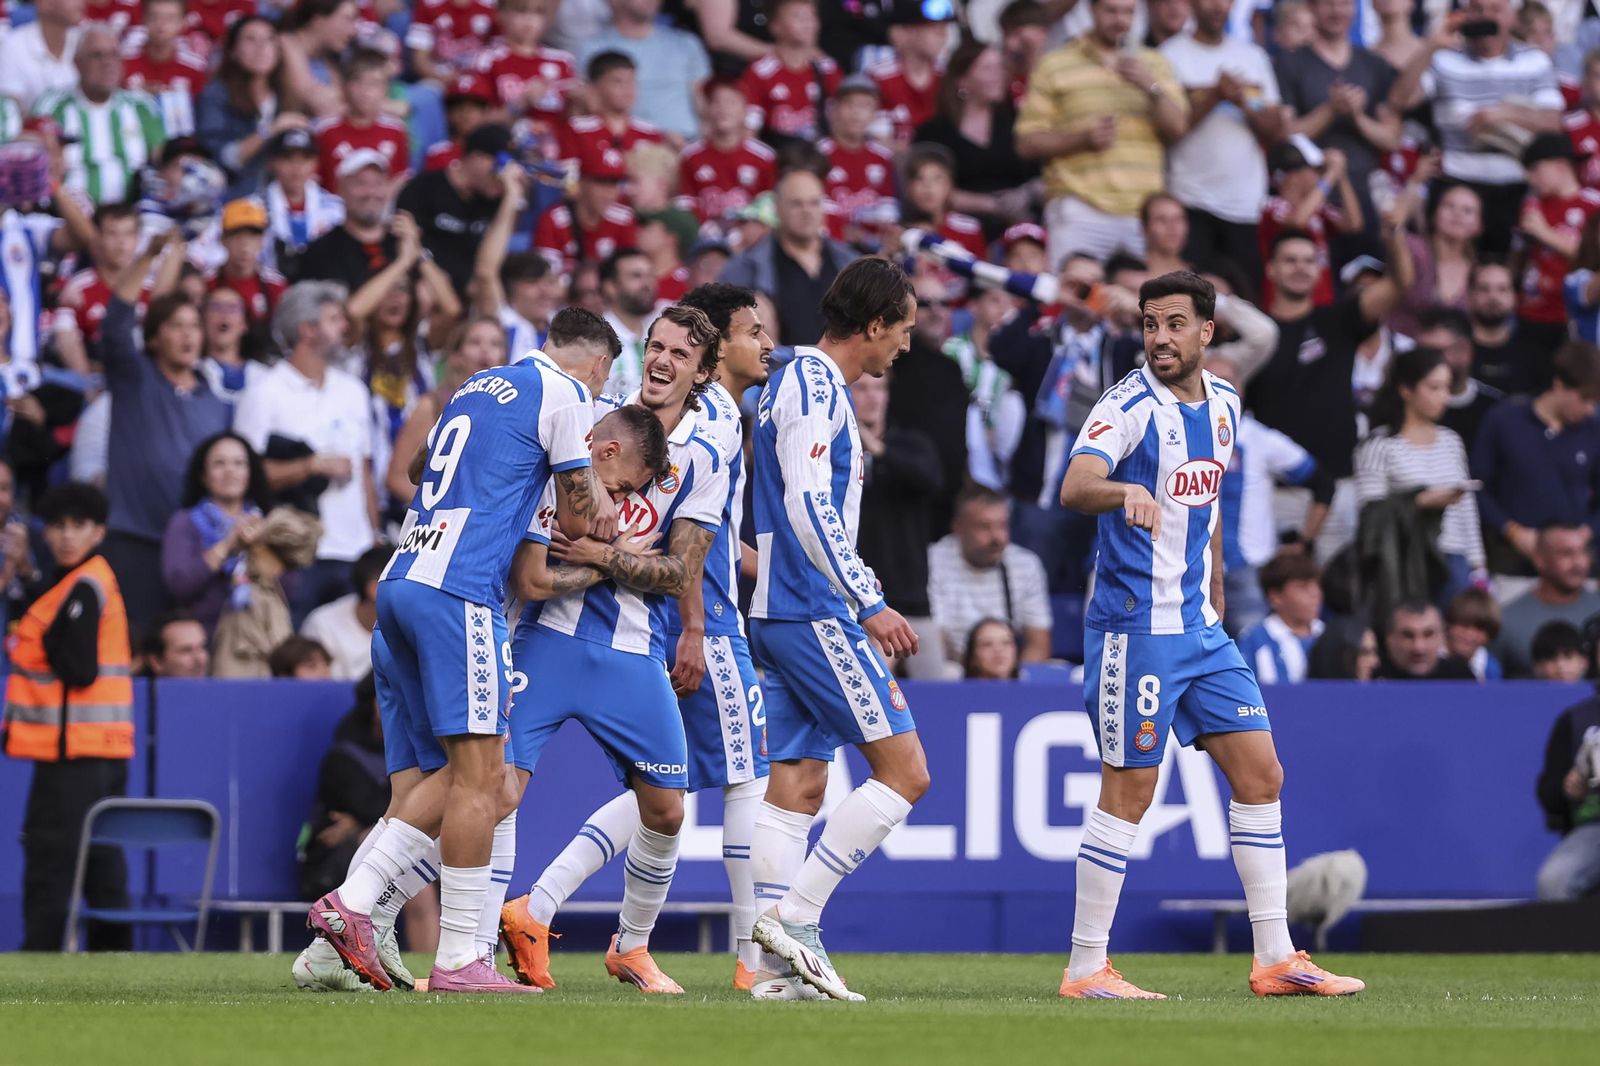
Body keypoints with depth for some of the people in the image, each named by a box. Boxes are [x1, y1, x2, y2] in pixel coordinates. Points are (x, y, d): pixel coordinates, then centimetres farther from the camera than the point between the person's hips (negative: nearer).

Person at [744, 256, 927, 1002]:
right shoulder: (816, 389, -12)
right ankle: (794, 917, -12)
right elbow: (810, 508, -21)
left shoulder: (795, 381, 19)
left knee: (798, 786, 6)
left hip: (781, 614, 10)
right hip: (815, 614, -10)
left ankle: (778, 962, 1)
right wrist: (870, 605, -22)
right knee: (904, 771, -9)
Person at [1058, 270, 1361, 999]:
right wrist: (1125, 490, -52)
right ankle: (1085, 969, 1)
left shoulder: (1222, 404, 9)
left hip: (1200, 627, 8)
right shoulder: (1129, 406, -13)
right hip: (1135, 627, -8)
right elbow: (1074, 487, -31)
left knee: (1260, 775, 6)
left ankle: (1275, 959, 12)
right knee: (1129, 793, -6)